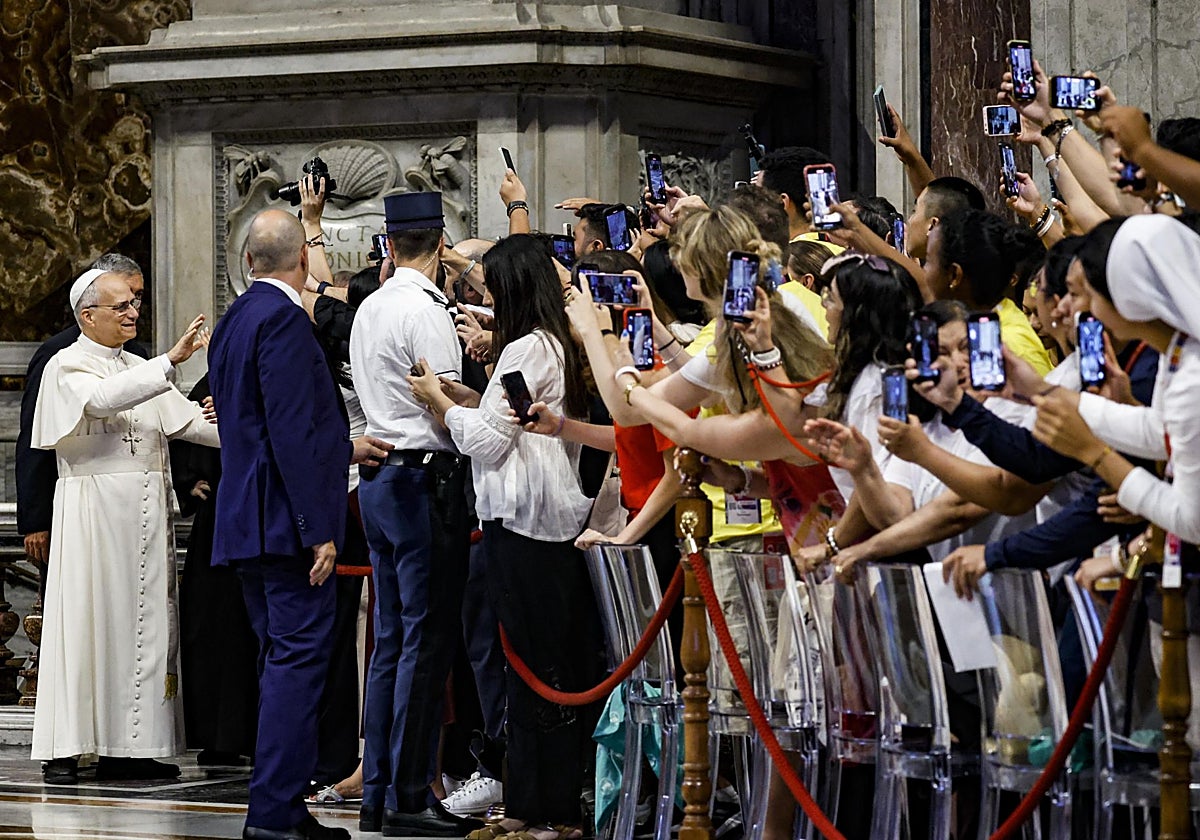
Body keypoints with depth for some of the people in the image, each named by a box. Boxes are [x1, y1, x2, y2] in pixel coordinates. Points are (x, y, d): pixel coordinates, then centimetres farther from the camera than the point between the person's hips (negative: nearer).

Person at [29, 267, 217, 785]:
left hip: (145, 510, 7)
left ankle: (128, 748, 7)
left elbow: (186, 419, 11)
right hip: (93, 506, -7)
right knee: (85, 620, -8)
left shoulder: (139, 369, 19)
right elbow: (103, 399, -23)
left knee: (143, 621, 4)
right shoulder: (68, 367, -2)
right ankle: (63, 751, -5)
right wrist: (171, 361, -29)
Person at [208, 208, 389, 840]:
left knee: (282, 662, 14)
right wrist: (318, 528, -19)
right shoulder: (283, 319, -14)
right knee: (299, 658, -9)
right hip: (284, 521, -10)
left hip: (246, 523, 10)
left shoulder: (234, 320, 16)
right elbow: (291, 432, -19)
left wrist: (343, 448, 31)